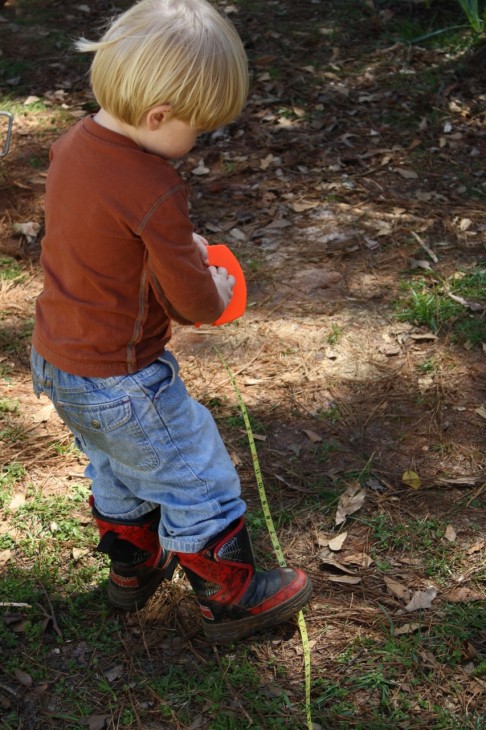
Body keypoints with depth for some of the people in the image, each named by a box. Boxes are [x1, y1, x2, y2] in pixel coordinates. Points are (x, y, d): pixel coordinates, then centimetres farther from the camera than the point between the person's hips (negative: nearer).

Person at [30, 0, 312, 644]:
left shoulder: (72, 144, -4)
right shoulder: (153, 192, -30)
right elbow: (193, 303, -20)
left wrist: (180, 242, 8)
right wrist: (218, 288, 2)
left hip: (55, 363, 9)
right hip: (121, 383, -9)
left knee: (118, 471, 30)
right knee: (199, 482, 11)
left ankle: (133, 569, 51)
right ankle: (232, 601, 29)